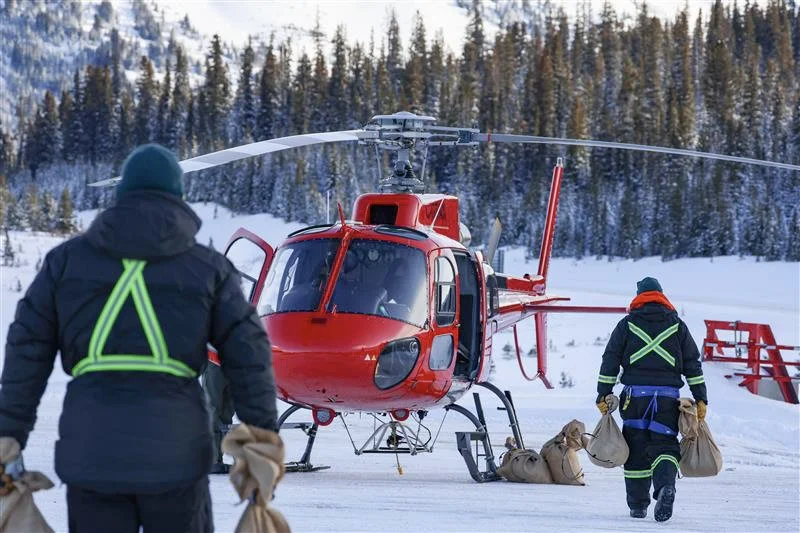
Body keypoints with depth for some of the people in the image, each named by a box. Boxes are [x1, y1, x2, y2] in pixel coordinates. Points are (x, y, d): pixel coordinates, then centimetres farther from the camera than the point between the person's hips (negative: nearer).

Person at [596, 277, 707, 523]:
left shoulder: (626, 325, 7)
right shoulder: (677, 326, 9)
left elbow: (610, 362, 5)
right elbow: (693, 365, 7)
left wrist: (603, 396, 8)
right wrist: (701, 399, 10)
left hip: (635, 395, 0)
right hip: (668, 398, 0)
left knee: (636, 450, 8)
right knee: (664, 446, 1)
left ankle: (638, 505, 11)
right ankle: (666, 485, -29)